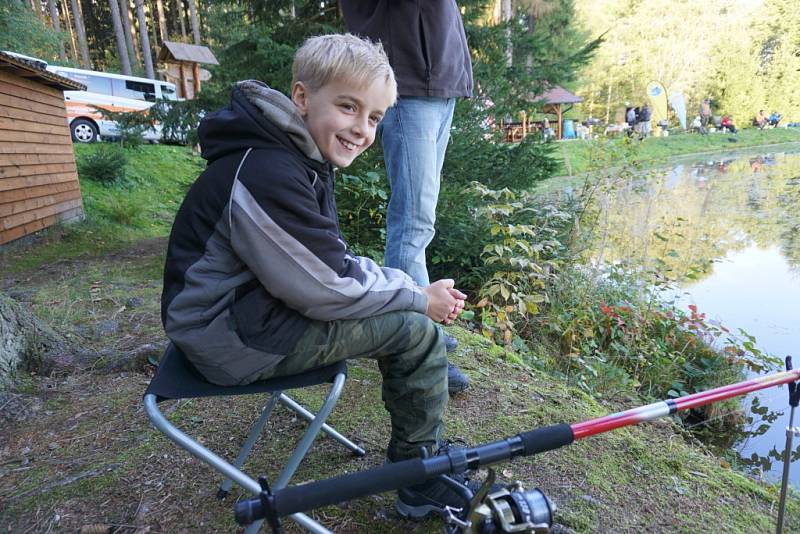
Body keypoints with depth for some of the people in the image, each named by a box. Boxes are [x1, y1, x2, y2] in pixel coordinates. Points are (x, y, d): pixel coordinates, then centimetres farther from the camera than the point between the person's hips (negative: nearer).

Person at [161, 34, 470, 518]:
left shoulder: (304, 159, 7)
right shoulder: (267, 174, -25)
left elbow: (334, 264, 7)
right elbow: (328, 289, -24)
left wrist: (412, 287, -5)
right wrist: (420, 298, -11)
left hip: (258, 303, 9)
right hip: (233, 335, -9)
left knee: (405, 302, 10)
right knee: (416, 331, -12)